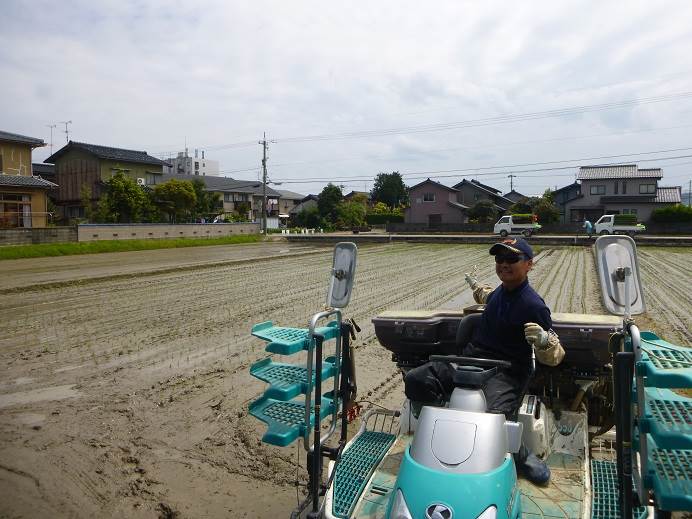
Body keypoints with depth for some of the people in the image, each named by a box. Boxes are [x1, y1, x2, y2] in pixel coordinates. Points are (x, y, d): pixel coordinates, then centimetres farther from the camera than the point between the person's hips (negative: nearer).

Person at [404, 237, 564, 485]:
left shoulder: (533, 305, -13)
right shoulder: (500, 291, 9)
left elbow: (554, 357, -12)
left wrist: (544, 341, -33)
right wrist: (478, 288, 51)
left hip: (505, 372, -6)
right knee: (415, 380, -13)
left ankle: (521, 455, -2)